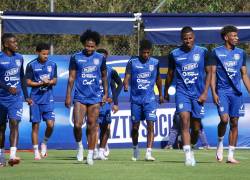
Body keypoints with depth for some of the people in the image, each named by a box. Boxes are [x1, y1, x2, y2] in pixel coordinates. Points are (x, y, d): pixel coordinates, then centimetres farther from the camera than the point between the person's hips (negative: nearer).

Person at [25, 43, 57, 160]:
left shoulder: (52, 65, 7)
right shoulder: (31, 65, -2)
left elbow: (54, 81, 11)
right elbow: (28, 82, -2)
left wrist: (50, 82, -12)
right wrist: (41, 83, -15)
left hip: (48, 99, 2)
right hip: (35, 99, -2)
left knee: (50, 124, -9)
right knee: (35, 125, 0)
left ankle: (44, 143, 18)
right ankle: (36, 152, 8)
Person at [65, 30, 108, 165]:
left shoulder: (100, 58, 5)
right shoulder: (76, 57, 1)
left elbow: (104, 76, 16)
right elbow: (71, 78, 4)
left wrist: (106, 94, 12)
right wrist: (68, 96, 1)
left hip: (95, 97, 1)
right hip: (80, 97, -1)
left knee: (92, 127, 1)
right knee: (77, 125, -12)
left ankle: (90, 155, 9)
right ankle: (79, 145, 15)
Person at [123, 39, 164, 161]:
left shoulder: (155, 63, 5)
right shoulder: (132, 62, 1)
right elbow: (127, 77, -4)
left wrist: (160, 94, 25)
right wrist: (125, 85, -26)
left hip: (150, 99, 0)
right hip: (136, 99, 0)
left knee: (150, 125, -12)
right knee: (135, 126, 7)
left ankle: (149, 153, -15)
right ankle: (135, 149, 29)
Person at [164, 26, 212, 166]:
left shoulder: (202, 52, 0)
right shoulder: (174, 54, 2)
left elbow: (208, 72, 5)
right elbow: (170, 74, 15)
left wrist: (205, 93, -3)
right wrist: (166, 92, 24)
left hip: (198, 94, 1)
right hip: (182, 93, -1)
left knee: (196, 127, 6)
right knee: (185, 120, -20)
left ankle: (191, 150, 33)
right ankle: (188, 155, -27)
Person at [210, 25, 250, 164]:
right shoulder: (217, 52, 1)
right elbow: (213, 73, 0)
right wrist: (214, 93, -8)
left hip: (236, 92, 3)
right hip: (222, 91, -3)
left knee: (234, 122, 1)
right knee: (224, 119, -19)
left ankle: (231, 155, 6)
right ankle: (220, 142, 10)